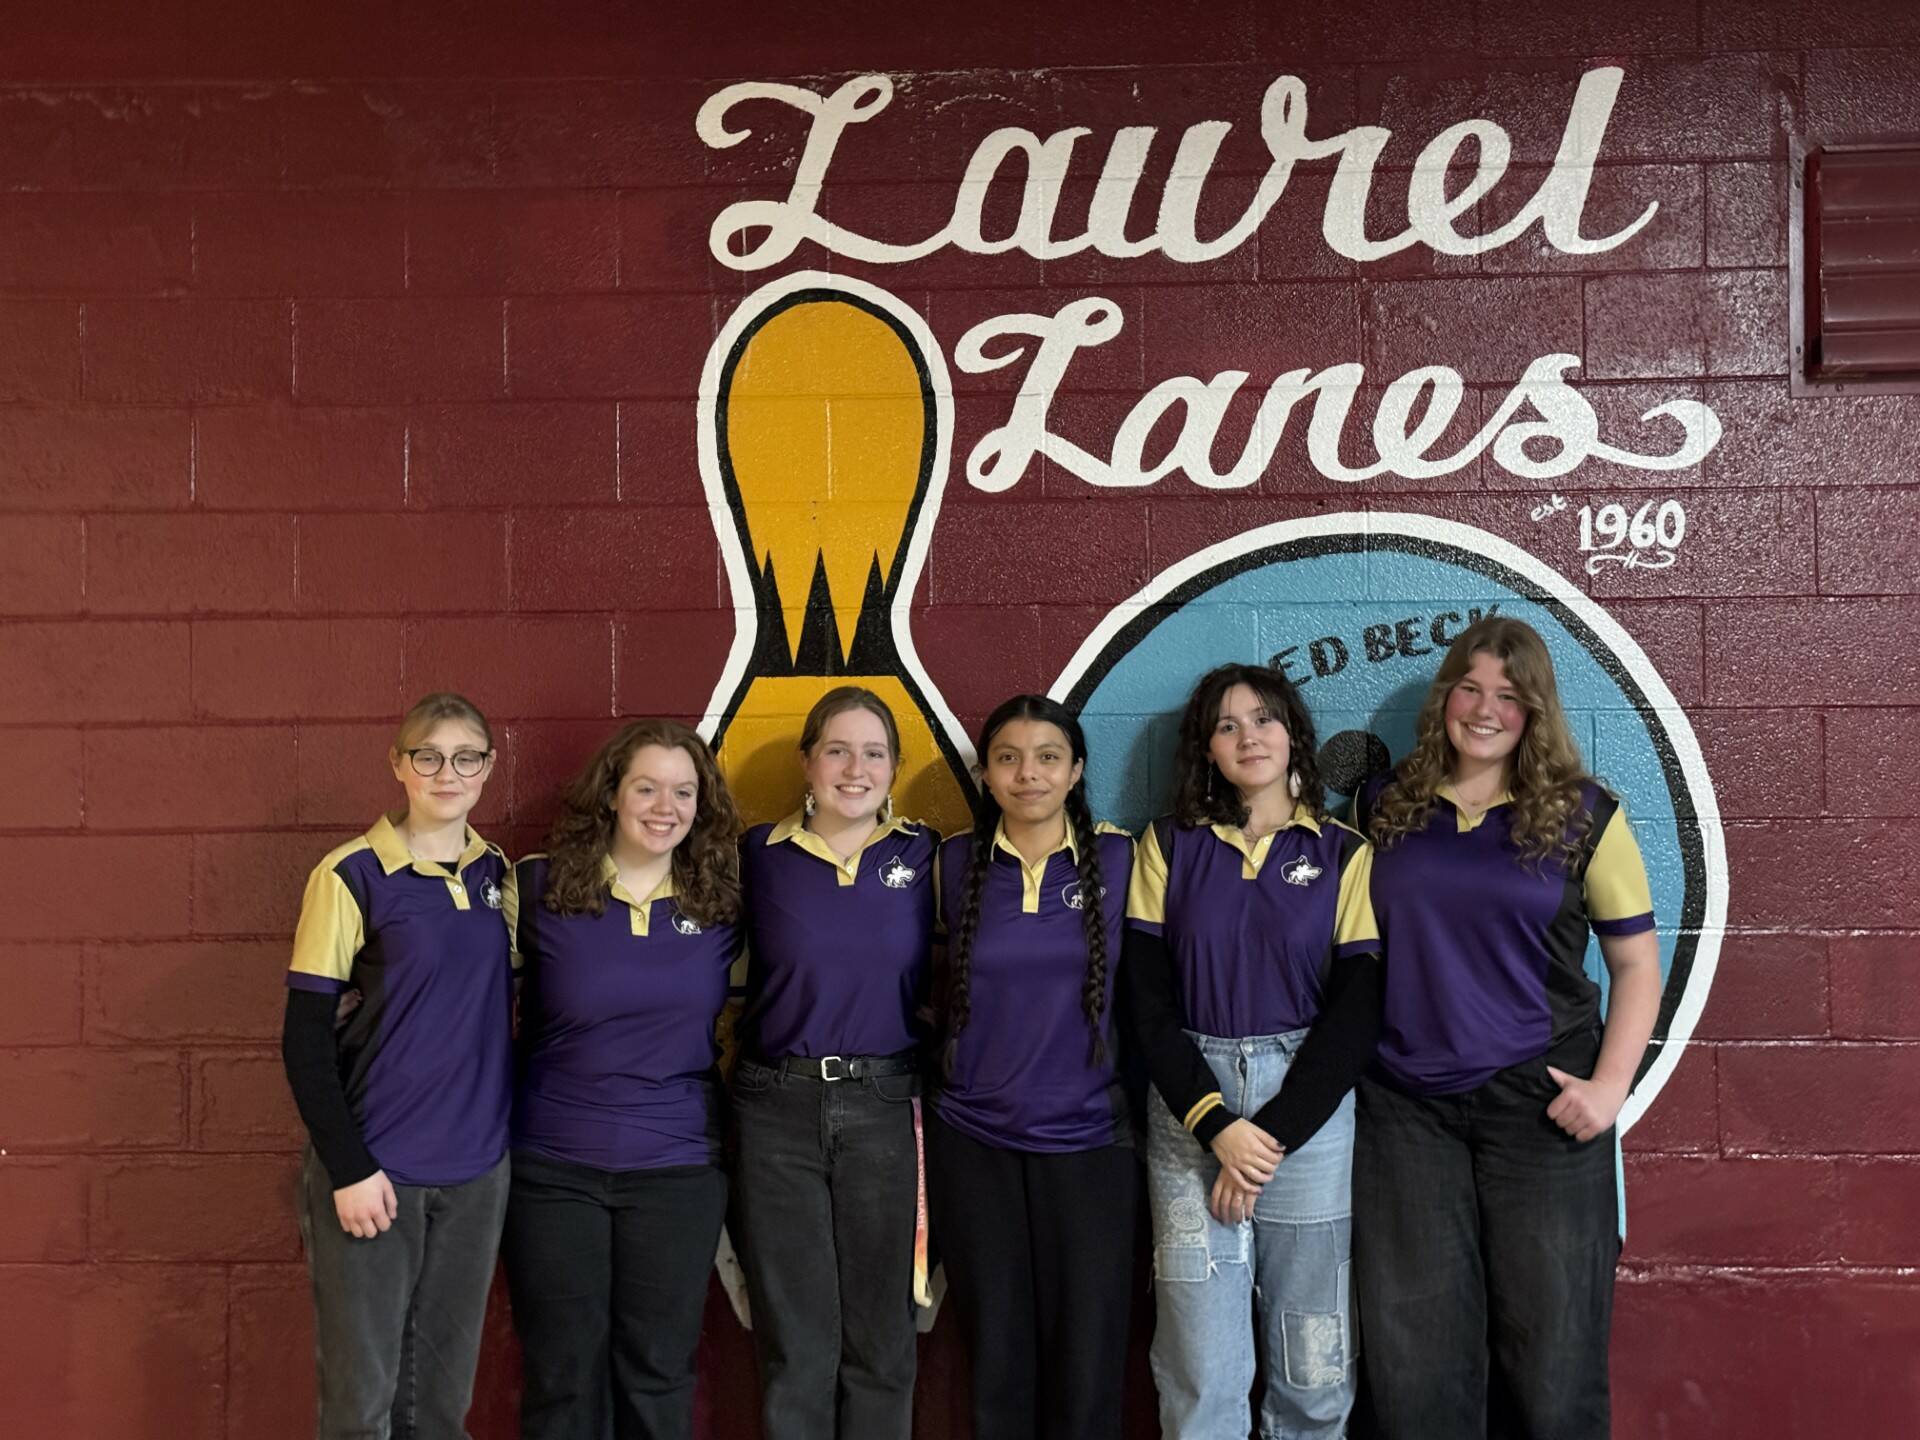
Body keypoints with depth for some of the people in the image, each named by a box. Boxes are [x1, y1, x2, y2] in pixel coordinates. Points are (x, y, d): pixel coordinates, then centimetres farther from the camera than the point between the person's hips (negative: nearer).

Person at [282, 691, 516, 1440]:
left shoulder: (499, 875, 6)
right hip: (373, 1169, -4)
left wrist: (511, 1132, 6)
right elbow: (305, 1039, -9)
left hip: (477, 1169, 4)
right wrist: (348, 1168, -13)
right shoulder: (352, 876, -8)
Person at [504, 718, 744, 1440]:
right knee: (563, 1376, 10)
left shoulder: (722, 905, 0)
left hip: (679, 1172, 1)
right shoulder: (539, 889, -6)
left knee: (657, 1374, 12)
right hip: (552, 1169, -1)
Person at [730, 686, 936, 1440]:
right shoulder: (760, 853, 0)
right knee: (795, 1343, 8)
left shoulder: (922, 854, 2)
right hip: (778, 1108, 0)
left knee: (880, 1338, 9)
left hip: (884, 1107, 1)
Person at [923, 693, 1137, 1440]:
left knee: (1087, 1367, 3)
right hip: (973, 1141, 1)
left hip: (1089, 1140, -1)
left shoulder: (1118, 858, -2)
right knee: (997, 1359, 9)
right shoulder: (953, 864, 0)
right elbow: (934, 990, 11)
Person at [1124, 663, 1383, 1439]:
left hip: (1309, 1106, 0)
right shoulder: (1168, 847, 7)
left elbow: (1356, 1012, -2)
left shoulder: (1345, 855, 4)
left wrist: (1271, 1135, -10)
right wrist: (1217, 1126, -11)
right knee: (1200, 1364, 0)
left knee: (1312, 1361, 6)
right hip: (1189, 1111, 0)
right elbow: (1149, 1003, 1)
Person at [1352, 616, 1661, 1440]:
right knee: (1414, 1343, 8)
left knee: (1550, 1336, 7)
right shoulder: (1383, 808, 6)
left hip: (1540, 1102, -2)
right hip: (1405, 1105, 2)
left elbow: (1637, 962, 2)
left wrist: (1611, 1083, -9)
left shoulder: (1583, 814, 0)